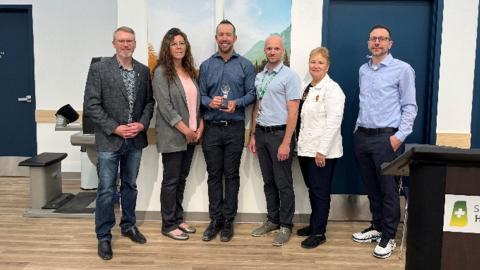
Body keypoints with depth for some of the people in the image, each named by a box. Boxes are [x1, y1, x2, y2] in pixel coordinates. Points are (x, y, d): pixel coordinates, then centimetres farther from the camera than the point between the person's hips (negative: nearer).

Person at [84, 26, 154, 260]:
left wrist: (142, 124, -7)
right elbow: (91, 105, -10)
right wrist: (115, 128, -16)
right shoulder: (99, 69, -7)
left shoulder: (144, 71, 6)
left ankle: (128, 225, 33)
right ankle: (104, 237, 15)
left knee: (130, 186, 17)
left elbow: (149, 101, 10)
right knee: (107, 190, 2)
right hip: (109, 140, -4)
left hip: (135, 140, 4)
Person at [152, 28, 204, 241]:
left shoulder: (190, 71, 12)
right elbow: (165, 106, -15)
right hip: (172, 136, -6)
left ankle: (178, 219, 25)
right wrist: (185, 130, -15)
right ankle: (168, 225, 11)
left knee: (182, 179, 13)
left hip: (191, 135, 6)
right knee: (171, 180, 1)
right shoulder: (161, 72, -8)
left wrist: (200, 126, 1)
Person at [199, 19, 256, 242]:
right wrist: (209, 102, -16)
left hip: (235, 128, -1)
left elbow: (252, 94, 0)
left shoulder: (245, 65, 4)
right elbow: (200, 95, 5)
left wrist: (237, 103, -19)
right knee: (214, 175, 6)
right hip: (211, 128, 1)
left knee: (231, 175, 5)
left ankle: (228, 220, 14)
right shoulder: (206, 65, 8)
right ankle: (215, 219, 16)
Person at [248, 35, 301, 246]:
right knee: (268, 181, 14)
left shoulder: (289, 76, -9)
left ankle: (285, 226, 13)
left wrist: (286, 143, -17)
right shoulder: (259, 77, 12)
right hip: (261, 133, 6)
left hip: (279, 133, -6)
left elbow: (293, 112, -13)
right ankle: (272, 220, 26)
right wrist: (253, 135, 13)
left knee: (283, 183, 1)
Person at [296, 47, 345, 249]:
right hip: (305, 149, 8)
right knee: (312, 190, 17)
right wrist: (301, 145, 11)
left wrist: (322, 151, -20)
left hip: (322, 151, -7)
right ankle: (314, 225, 30)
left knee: (320, 192, 2)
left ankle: (319, 233, 12)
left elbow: (333, 123, -18)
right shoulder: (306, 88, 14)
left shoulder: (332, 89, -12)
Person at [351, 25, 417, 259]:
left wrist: (400, 136, -13)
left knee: (388, 189, 0)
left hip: (386, 138, -6)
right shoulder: (363, 70, 13)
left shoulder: (402, 69, -4)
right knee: (371, 187, 15)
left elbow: (409, 106, -6)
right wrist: (358, 128, 14)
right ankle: (376, 227, 30)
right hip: (362, 137, 6)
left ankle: (388, 237, 12)